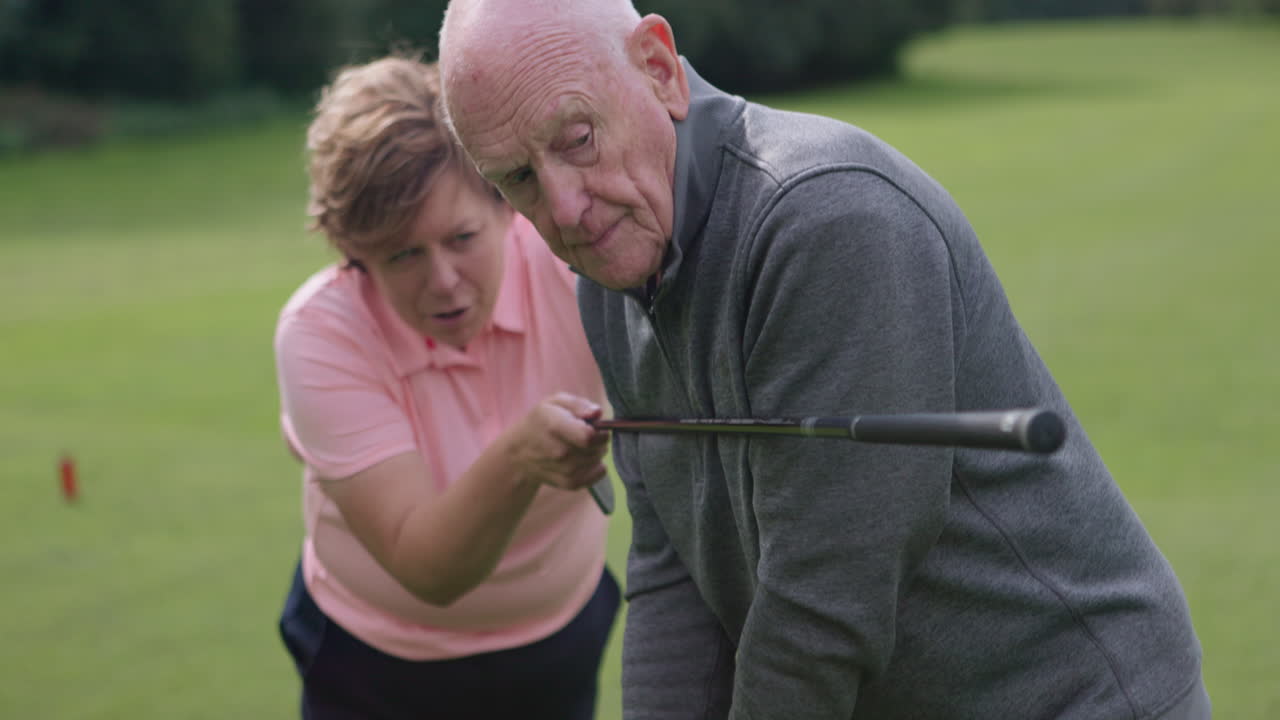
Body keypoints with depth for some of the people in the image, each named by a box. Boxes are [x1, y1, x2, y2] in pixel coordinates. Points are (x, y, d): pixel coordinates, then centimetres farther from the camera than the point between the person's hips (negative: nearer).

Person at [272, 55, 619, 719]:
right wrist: (515, 463, -48)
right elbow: (425, 569, -30)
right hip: (380, 664, -2)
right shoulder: (319, 335, -25)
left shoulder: (570, 259, -23)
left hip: (562, 638, 2)